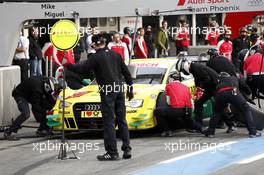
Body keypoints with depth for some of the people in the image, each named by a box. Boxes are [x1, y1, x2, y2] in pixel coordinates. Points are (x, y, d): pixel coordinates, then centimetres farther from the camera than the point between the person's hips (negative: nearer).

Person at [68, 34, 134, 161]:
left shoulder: (96, 57, -7)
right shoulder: (115, 55, 12)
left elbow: (82, 69, -8)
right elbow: (126, 73, 15)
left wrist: (68, 66, 7)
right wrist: (130, 89, 23)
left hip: (107, 92, -6)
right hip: (119, 90, 6)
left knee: (109, 122, -4)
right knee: (122, 121, 12)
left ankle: (112, 152, -5)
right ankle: (127, 149, 10)